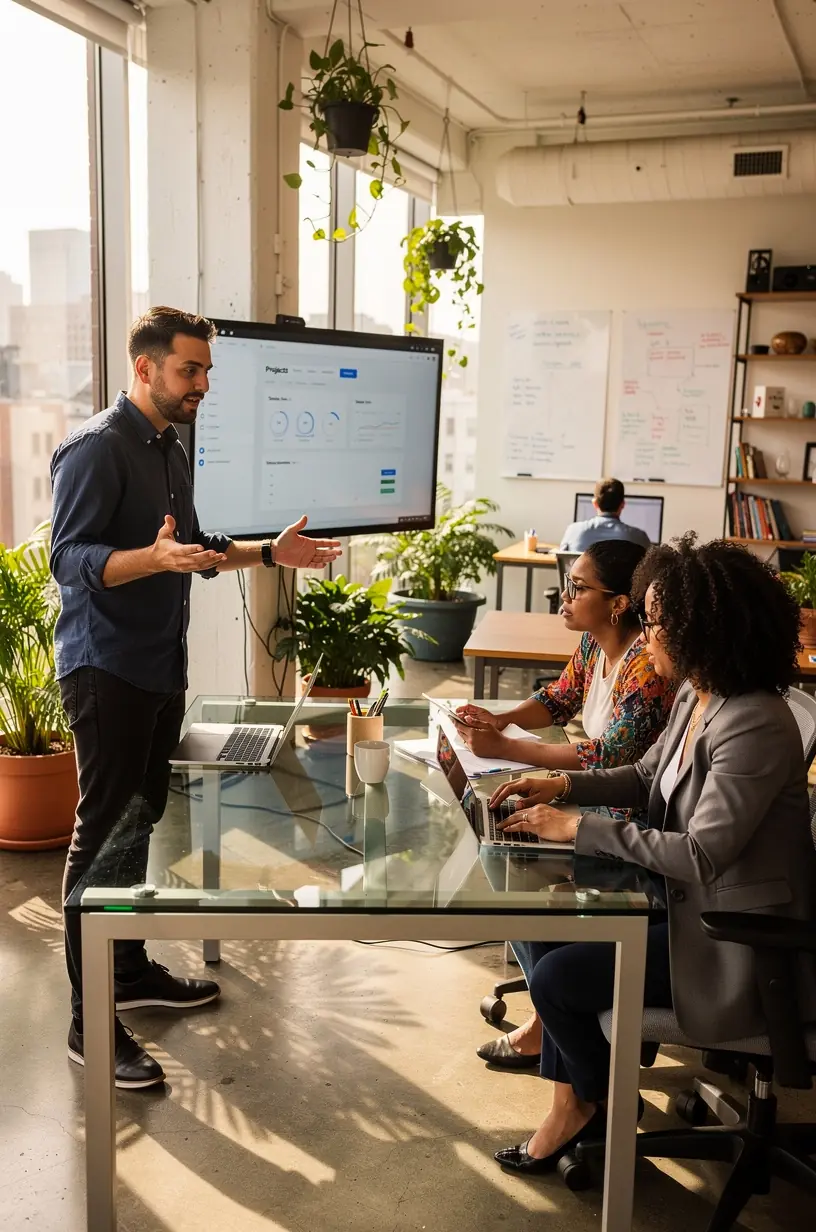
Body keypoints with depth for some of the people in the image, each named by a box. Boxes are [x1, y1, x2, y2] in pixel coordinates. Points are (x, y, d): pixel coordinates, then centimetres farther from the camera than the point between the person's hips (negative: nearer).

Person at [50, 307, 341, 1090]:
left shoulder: (170, 449, 16)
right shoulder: (96, 447, -13)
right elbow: (70, 558, -20)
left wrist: (270, 554, 13)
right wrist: (156, 557, -36)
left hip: (161, 667, 9)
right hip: (105, 667, -9)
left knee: (139, 822, 16)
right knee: (102, 835, -5)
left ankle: (131, 971, 30)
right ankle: (89, 1023, 3)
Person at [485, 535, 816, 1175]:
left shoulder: (755, 727, -28)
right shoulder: (695, 697, 1)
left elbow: (701, 856, -29)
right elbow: (645, 777, 15)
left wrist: (581, 826, -22)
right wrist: (564, 785, -1)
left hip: (735, 942, -9)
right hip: (690, 901, 9)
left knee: (556, 977, -11)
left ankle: (594, 1101, 20)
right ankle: (571, 1105, 16)